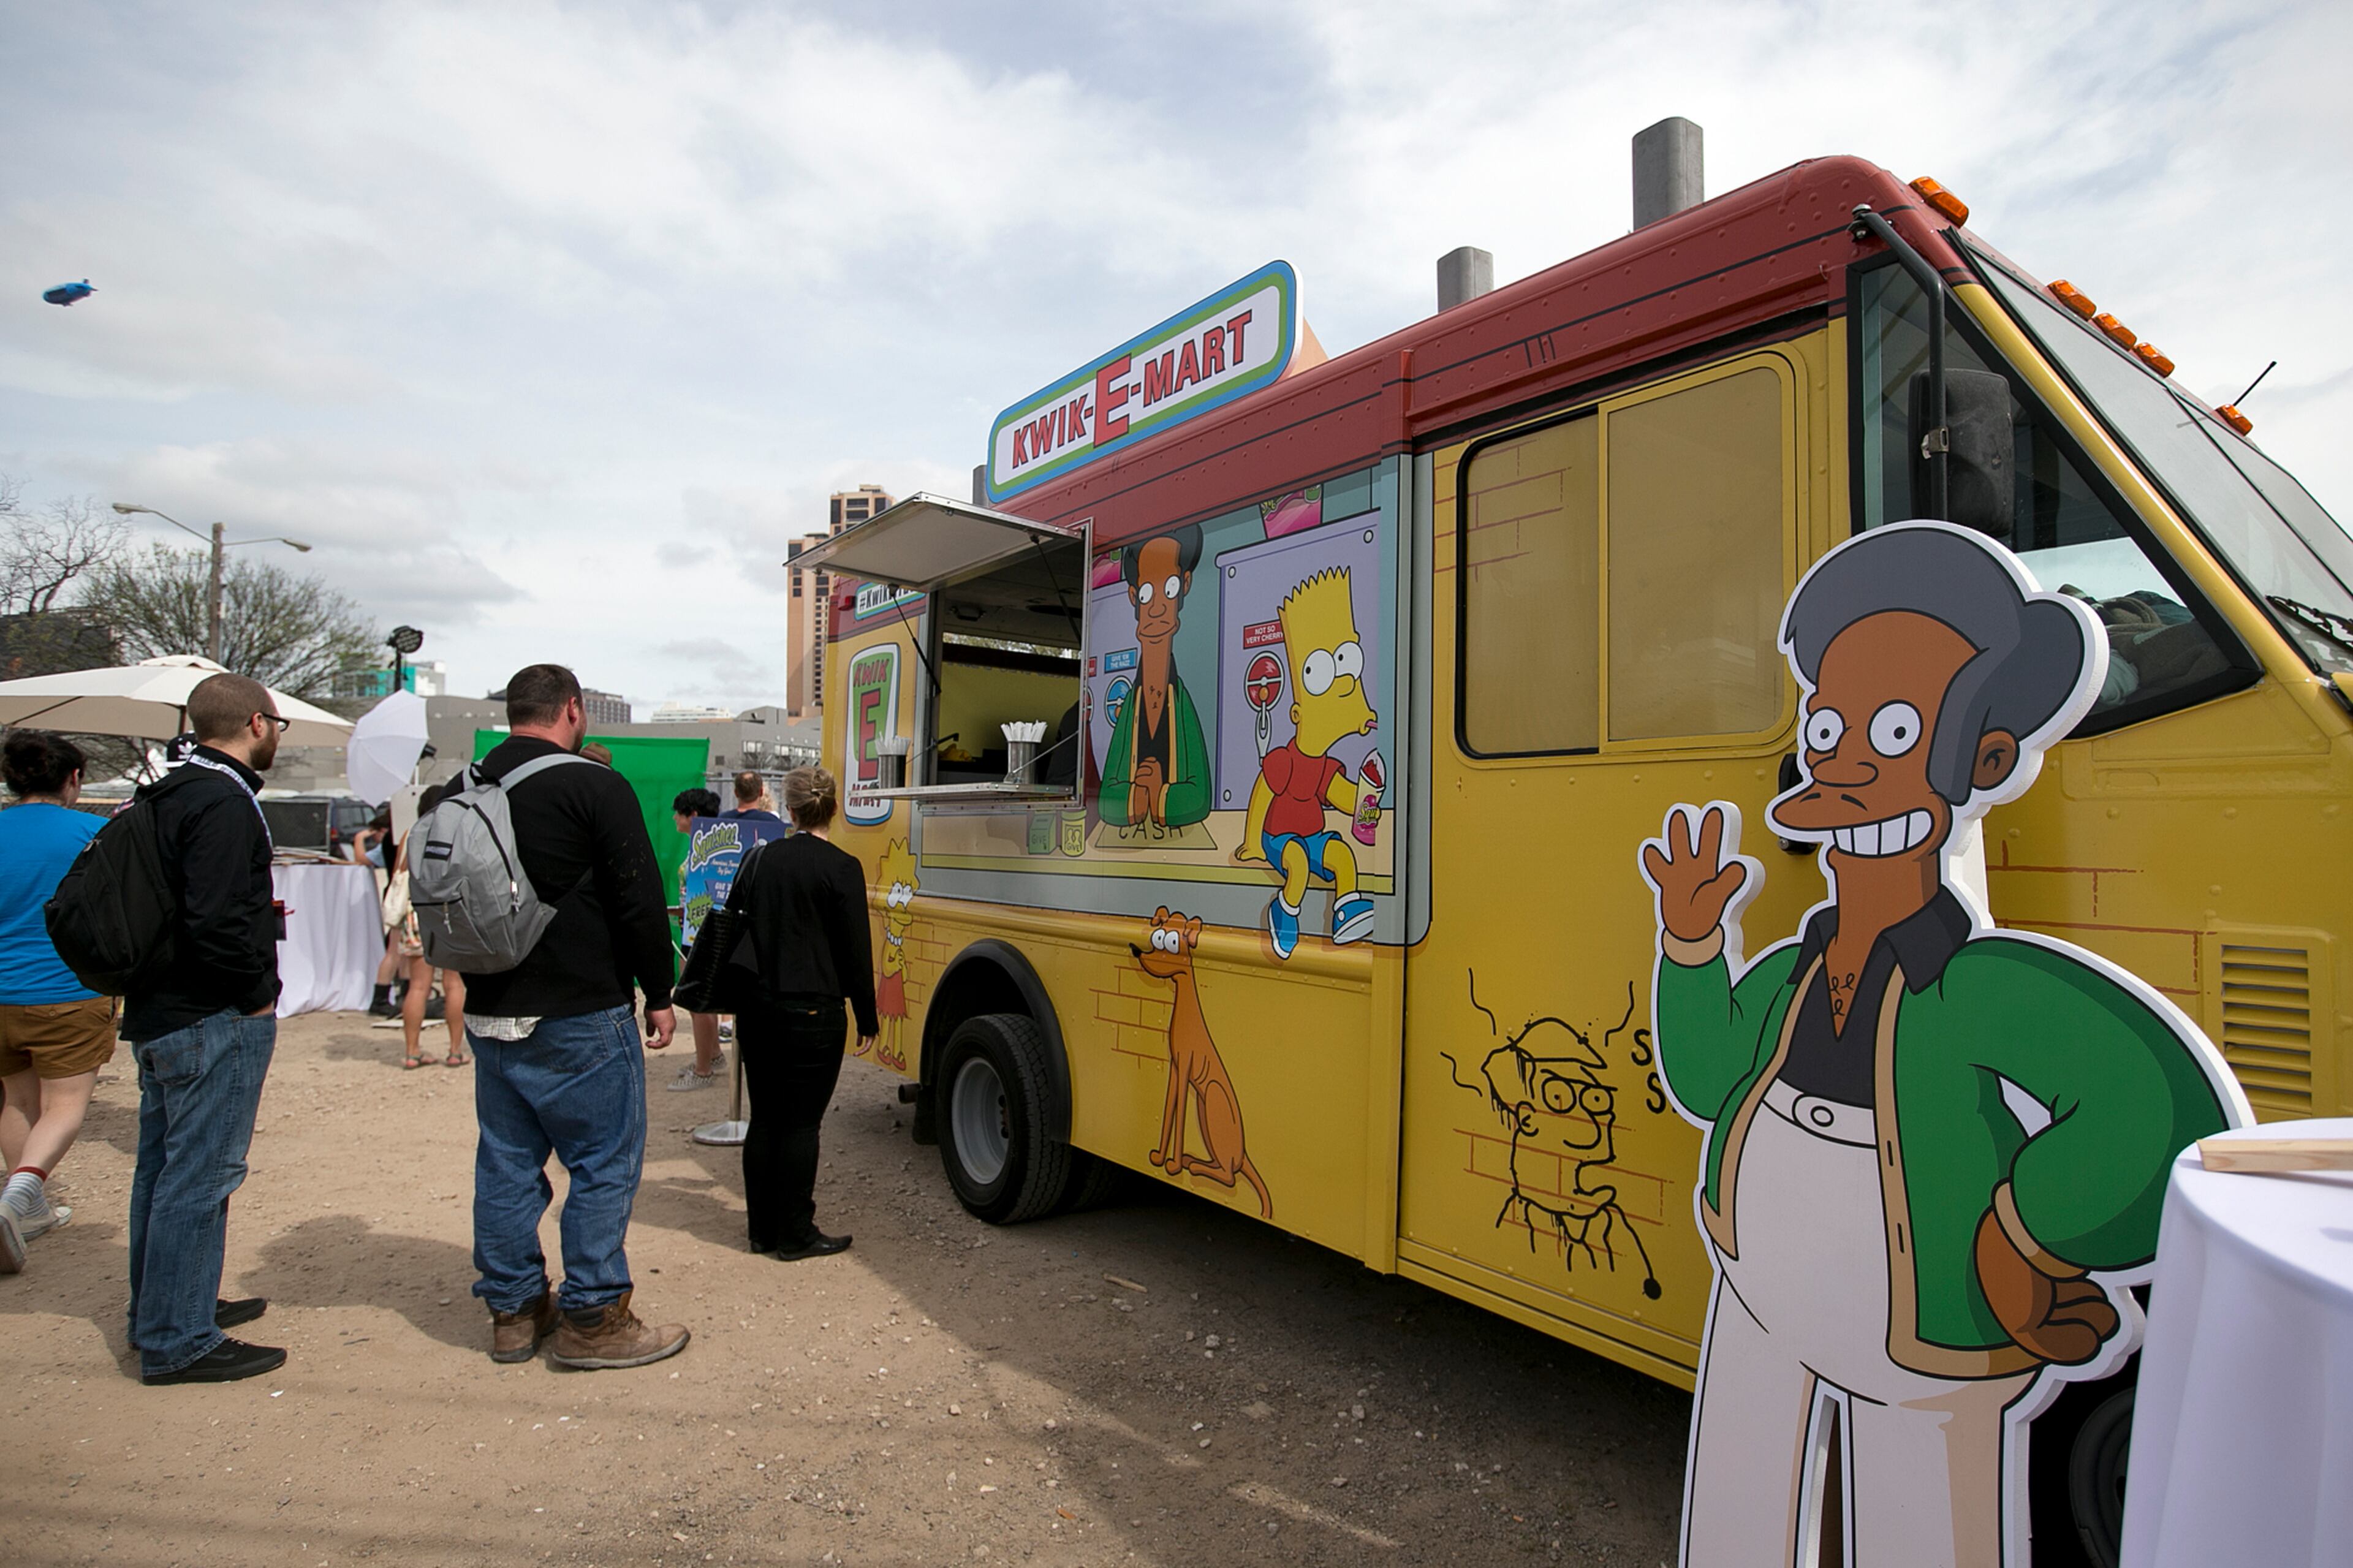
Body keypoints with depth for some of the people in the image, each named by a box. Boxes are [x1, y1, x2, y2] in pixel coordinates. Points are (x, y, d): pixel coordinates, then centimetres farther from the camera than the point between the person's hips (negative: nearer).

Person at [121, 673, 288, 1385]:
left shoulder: (168, 795, 12)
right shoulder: (225, 803, -19)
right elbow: (216, 920, -27)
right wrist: (258, 993, -15)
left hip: (159, 1012, 11)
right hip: (213, 1021, -10)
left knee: (163, 1167, 19)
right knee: (199, 1177, -3)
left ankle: (160, 1310, 34)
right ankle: (178, 1342, 6)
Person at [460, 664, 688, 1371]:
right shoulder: (594, 787, -13)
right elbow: (639, 901, -14)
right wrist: (659, 993, -5)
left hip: (490, 1015, 8)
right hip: (579, 1016, -7)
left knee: (506, 1161, 15)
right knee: (604, 1162, 3)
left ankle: (513, 1310, 26)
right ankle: (592, 1319, 9)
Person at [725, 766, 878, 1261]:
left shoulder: (761, 859, 6)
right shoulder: (840, 868, -11)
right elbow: (856, 950, -10)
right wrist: (867, 1018, -1)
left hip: (757, 1009, 6)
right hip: (811, 1012, -6)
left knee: (764, 1118, 13)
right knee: (800, 1123, 2)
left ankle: (763, 1229, 22)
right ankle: (794, 1236, 10)